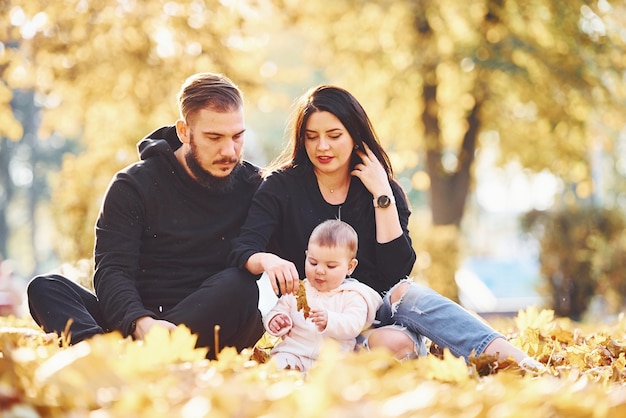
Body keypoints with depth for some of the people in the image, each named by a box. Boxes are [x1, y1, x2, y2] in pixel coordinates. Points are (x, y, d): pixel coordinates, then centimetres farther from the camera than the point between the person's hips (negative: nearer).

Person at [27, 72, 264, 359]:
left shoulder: (253, 186, 8)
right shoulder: (134, 185, 2)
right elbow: (111, 271, -9)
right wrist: (140, 323, -30)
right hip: (136, 321, 0)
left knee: (239, 285, -31)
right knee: (45, 288, -20)